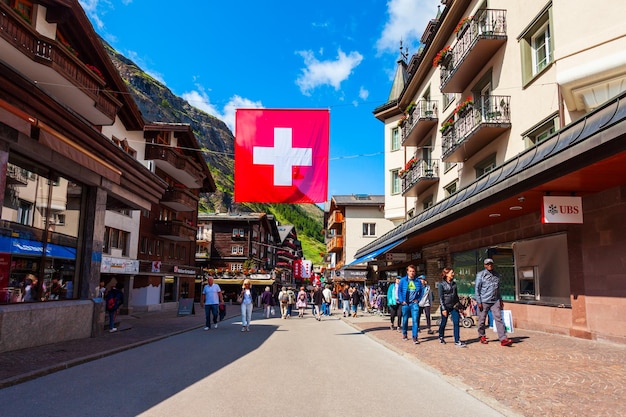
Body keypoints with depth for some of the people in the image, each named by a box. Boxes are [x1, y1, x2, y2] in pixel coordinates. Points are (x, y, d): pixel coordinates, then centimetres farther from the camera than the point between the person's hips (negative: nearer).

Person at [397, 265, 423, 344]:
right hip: (405, 303, 0)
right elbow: (399, 291, 2)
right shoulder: (403, 280, -1)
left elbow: (421, 291, 13)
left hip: (414, 303, 0)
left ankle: (415, 337, -5)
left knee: (415, 320, -8)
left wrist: (418, 299, 1)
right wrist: (402, 300, -5)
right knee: (405, 320, 12)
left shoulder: (418, 281, 3)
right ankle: (404, 334, 32)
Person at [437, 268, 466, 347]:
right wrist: (443, 309, -14)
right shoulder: (441, 284, -8)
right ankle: (441, 337, 31)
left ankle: (457, 341, -3)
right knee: (444, 323, 8)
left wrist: (459, 305, 17)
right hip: (446, 306, -5)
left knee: (456, 323, -5)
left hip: (454, 306, 5)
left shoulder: (454, 283, 9)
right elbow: (441, 297, -10)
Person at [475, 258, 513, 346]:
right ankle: (482, 337, 23)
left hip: (495, 301, 4)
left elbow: (498, 289, 21)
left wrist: (500, 300, 17)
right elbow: (477, 289, -4)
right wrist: (479, 302, -9)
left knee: (498, 319, -6)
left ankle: (503, 339, -9)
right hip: (484, 302, -3)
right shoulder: (480, 275, -3)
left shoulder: (496, 275, 12)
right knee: (482, 320, 6)